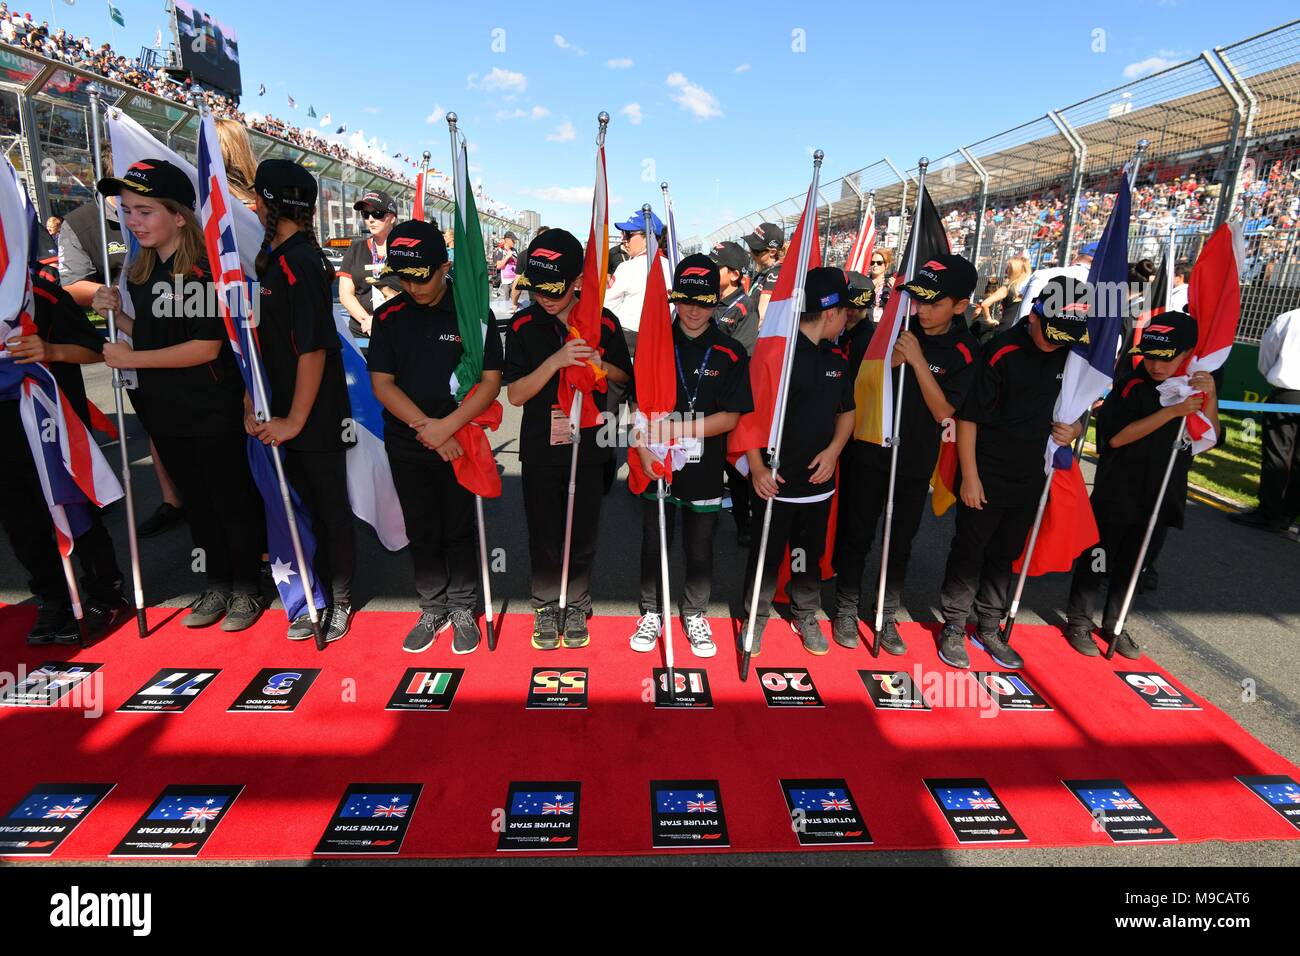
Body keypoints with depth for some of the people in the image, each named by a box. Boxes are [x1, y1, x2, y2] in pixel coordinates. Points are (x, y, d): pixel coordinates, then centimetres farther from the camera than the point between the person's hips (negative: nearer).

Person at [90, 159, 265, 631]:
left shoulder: (207, 270, -15)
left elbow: (206, 347, -20)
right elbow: (152, 334, 17)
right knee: (196, 502, 17)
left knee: (232, 501, 6)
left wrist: (132, 358, -14)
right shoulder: (139, 272, 9)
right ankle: (217, 586, 32)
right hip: (165, 414, 8)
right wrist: (114, 314, -1)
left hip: (214, 414, -7)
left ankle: (246, 589, 22)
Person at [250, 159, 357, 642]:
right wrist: (255, 403, 13)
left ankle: (339, 600, 22)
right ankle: (317, 597, 31)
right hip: (287, 413, 9)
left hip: (316, 417, -9)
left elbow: (313, 349, -21)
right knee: (304, 506, 16)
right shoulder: (274, 257, 11)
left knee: (330, 508, 5)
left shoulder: (300, 263, -17)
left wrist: (296, 420, -17)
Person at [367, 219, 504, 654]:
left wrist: (447, 426, -19)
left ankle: (462, 610, 25)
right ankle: (433, 610, 28)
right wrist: (425, 426, -14)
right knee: (421, 531, 12)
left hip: (460, 441, -2)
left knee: (460, 528, 7)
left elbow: (491, 381, -9)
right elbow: (382, 383, -1)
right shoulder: (388, 317, 2)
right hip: (406, 443, 3)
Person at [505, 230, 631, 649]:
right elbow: (515, 394, -10)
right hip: (540, 449, 0)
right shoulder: (523, 326, -6)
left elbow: (625, 377, 7)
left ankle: (576, 606, 31)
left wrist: (600, 364, -15)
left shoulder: (604, 323, -4)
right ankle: (546, 606, 31)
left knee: (583, 534, 10)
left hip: (589, 446, 1)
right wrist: (556, 360, -24)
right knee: (544, 535, 9)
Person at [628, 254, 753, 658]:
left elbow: (730, 418, -7)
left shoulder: (731, 353, -3)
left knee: (700, 550, 13)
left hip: (705, 470, 0)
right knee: (653, 545, 13)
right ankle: (653, 613, 33)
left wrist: (677, 429, -17)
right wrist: (645, 453, -16)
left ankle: (694, 615, 33)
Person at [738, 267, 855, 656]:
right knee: (766, 553, 8)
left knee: (810, 555, 18)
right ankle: (755, 618, 27)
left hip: (818, 479, 6)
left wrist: (833, 450, 0)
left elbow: (846, 412, 19)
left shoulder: (838, 360, 9)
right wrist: (756, 466, -19)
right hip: (776, 481, -6)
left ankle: (806, 616, 37)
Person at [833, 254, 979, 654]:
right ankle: (846, 610, 25)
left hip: (916, 461, 1)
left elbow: (944, 412, -14)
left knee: (900, 544, 12)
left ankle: (886, 617, 30)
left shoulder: (964, 351, -6)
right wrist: (887, 363, -17)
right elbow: (854, 385, 1)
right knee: (856, 536, 6)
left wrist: (918, 361, -21)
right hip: (869, 453, 0)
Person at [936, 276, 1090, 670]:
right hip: (985, 477, -5)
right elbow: (967, 416, -13)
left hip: (1029, 477, 6)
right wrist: (969, 476, -14)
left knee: (1006, 554, 16)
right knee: (969, 552, 5)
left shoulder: (1070, 353, 3)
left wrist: (1075, 428, -6)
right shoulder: (1001, 352, -14)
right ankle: (954, 628, 19)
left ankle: (989, 628, 31)